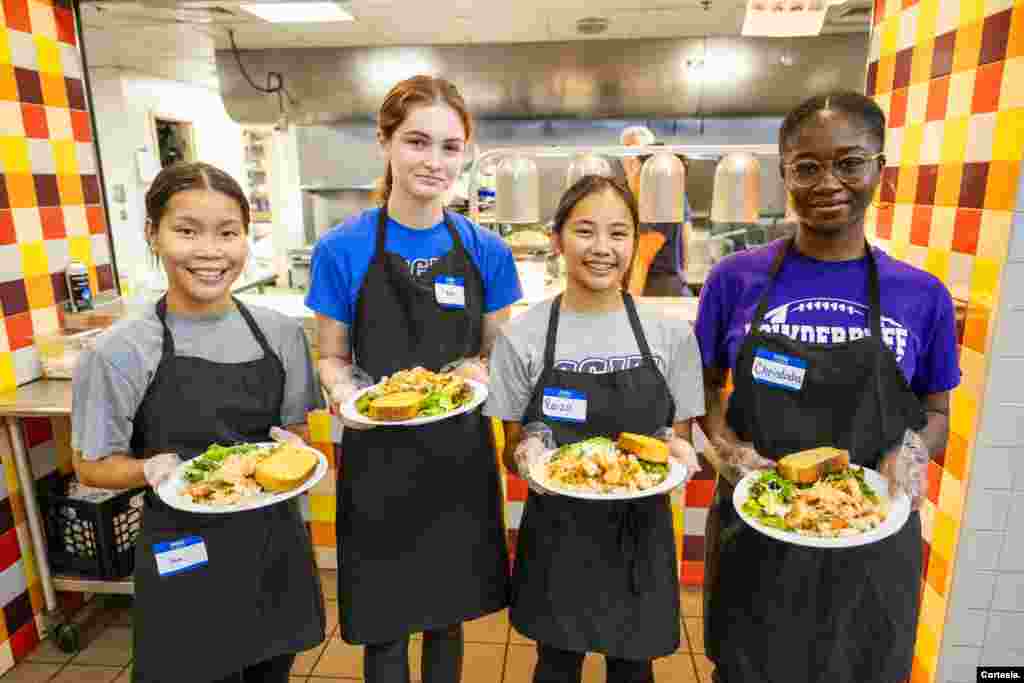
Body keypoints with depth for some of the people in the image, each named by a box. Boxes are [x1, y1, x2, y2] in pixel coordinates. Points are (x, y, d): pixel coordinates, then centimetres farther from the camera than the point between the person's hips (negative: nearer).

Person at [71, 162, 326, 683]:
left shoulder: (281, 333, -5)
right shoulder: (119, 352, -14)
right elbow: (92, 465, -3)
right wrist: (152, 469, -22)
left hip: (274, 543, 3)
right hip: (185, 558, -3)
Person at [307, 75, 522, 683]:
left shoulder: (487, 252, -4)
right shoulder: (343, 250, -9)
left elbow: (495, 353, 5)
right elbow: (332, 358, 0)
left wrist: (474, 372, -16)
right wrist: (344, 390, -21)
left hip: (461, 455, 2)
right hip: (379, 461, -1)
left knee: (448, 616, 20)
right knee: (386, 629, 14)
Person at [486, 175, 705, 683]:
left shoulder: (672, 335, -6)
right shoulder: (522, 336, -8)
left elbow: (680, 438, 3)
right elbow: (512, 447, 0)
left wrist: (674, 451, -18)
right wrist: (527, 453, -22)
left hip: (640, 532, 1)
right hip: (555, 532, 0)